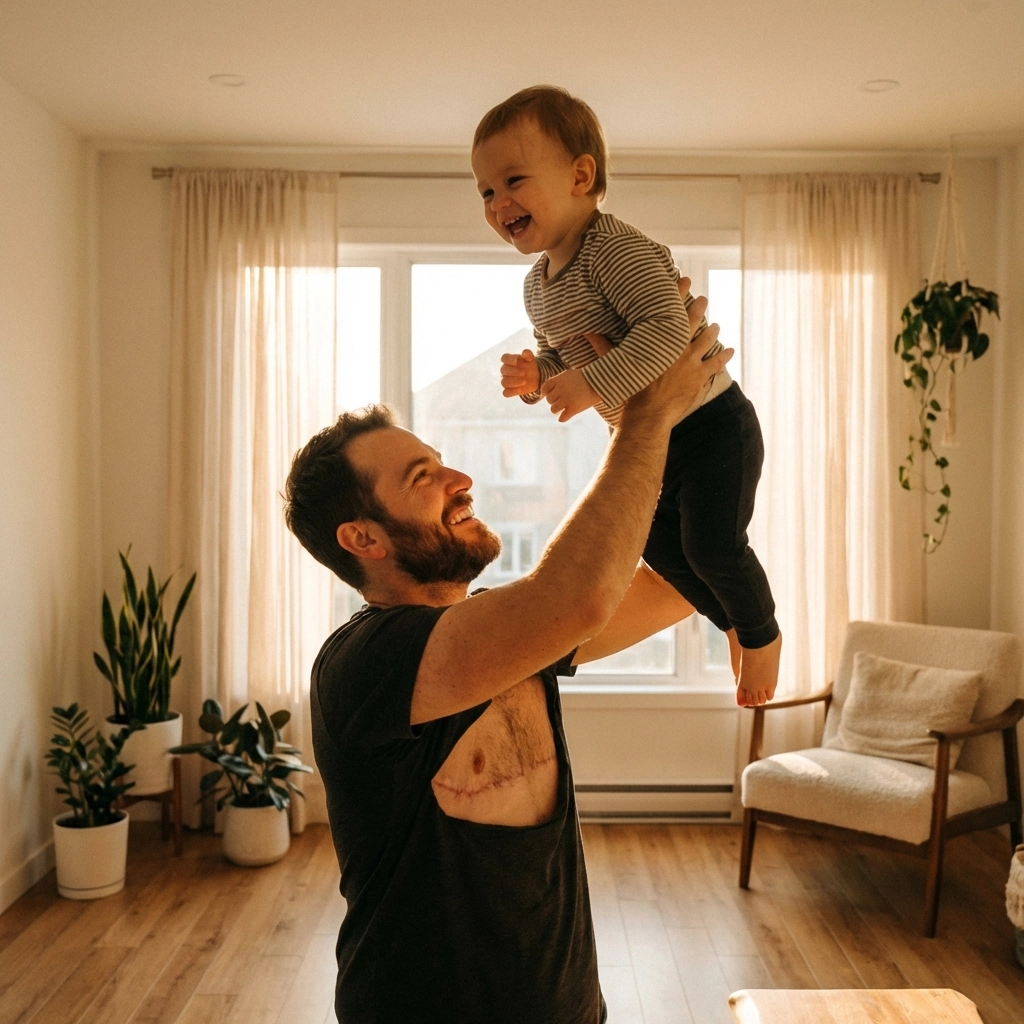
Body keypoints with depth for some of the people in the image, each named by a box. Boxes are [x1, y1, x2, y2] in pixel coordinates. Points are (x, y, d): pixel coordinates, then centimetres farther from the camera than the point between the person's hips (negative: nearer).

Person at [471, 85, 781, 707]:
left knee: (711, 542, -11)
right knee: (659, 545, 12)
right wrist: (534, 376, -6)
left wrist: (592, 385, -40)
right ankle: (733, 623, 37)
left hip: (710, 423, -9)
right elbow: (560, 358, 16)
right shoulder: (538, 285, 4)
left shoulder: (616, 248, -25)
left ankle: (763, 634, 19)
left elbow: (668, 328, -37)